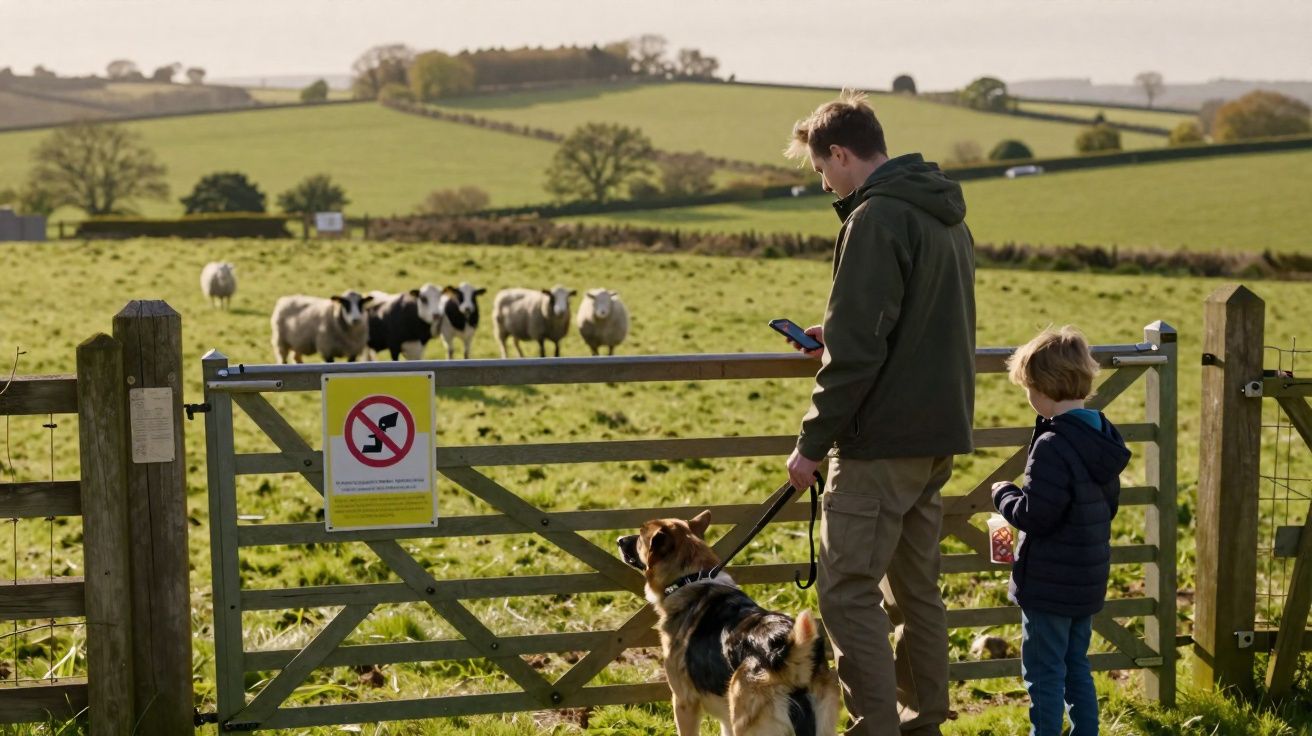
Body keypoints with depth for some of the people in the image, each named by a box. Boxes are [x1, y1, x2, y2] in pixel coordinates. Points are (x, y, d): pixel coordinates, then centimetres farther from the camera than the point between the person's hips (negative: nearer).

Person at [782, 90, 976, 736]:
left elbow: (857, 352, -19)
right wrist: (836, 337, 21)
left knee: (847, 590, -6)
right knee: (916, 588, 15)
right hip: (939, 431, 10)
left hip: (883, 439, -10)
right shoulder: (947, 217, 15)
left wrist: (813, 442, -13)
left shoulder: (876, 219, -15)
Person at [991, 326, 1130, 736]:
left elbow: (1033, 515, -23)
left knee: (1043, 673, 0)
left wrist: (1002, 493, -6)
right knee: (1076, 667, 19)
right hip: (1088, 580, 9)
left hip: (1049, 584, -9)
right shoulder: (1102, 436, 5)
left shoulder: (1053, 445, -23)